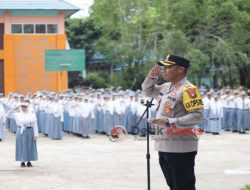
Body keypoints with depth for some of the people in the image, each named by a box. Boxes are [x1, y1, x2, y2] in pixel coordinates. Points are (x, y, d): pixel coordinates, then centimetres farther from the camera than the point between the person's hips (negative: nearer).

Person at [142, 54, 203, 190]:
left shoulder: (188, 89, -15)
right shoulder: (166, 87, 12)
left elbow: (197, 116, -23)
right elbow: (148, 92, 29)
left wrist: (169, 121, -25)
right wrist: (151, 77, 9)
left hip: (180, 148, -9)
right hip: (164, 147, 9)